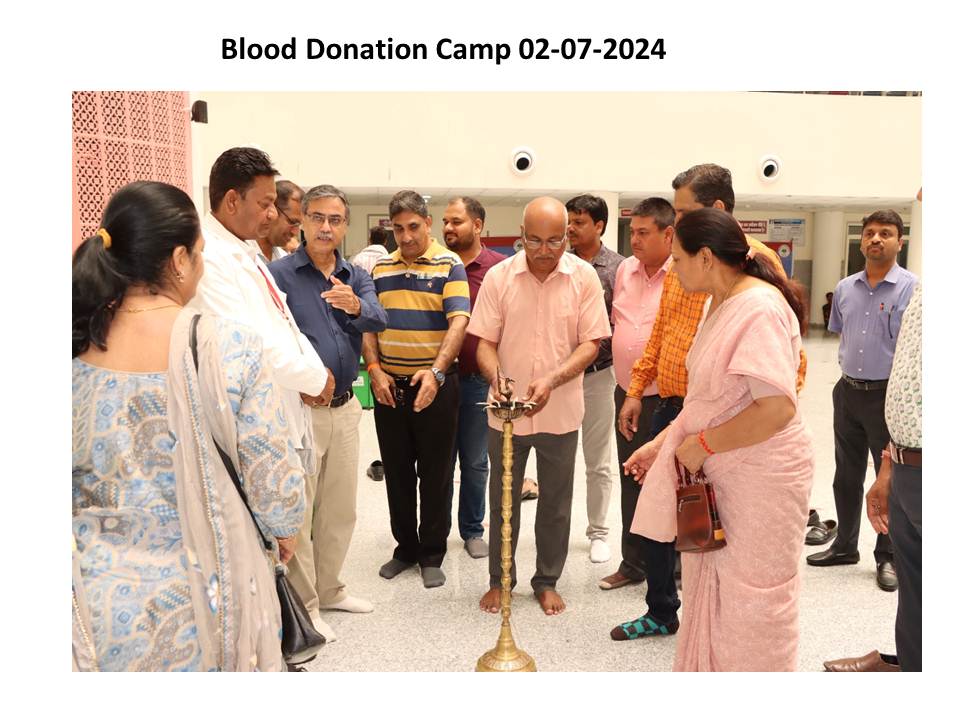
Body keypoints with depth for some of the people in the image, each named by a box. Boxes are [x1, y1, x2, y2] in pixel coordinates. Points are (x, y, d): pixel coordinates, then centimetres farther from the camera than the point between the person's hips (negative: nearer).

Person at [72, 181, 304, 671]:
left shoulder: (75, 347, -9)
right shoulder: (227, 346, -19)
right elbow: (271, 474, -12)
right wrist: (286, 525, 8)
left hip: (102, 591, 3)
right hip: (204, 586, -3)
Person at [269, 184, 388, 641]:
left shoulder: (356, 278, 7)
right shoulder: (279, 273, -7)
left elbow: (378, 320, -12)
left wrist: (355, 306, -33)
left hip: (345, 408, 6)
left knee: (340, 508, 16)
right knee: (298, 510, 2)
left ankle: (328, 589, 34)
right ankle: (304, 606, 17)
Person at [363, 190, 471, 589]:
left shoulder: (449, 265, -5)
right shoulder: (380, 268, 9)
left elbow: (459, 321, -15)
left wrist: (437, 371, -26)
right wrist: (374, 368, -5)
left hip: (435, 384, -4)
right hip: (388, 385, 4)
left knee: (435, 473, 6)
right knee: (396, 471, 13)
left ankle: (432, 555, 19)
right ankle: (405, 547, 28)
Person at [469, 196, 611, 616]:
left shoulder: (584, 277, -6)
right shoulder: (499, 277, -5)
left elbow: (591, 343, -7)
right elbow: (484, 342, -4)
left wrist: (552, 380, -22)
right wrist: (496, 377, -24)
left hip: (560, 412, 0)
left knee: (556, 503, 13)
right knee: (502, 500, 13)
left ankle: (547, 582, 32)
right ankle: (500, 580, 32)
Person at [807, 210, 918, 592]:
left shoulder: (912, 288, -10)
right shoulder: (844, 288, 5)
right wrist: (852, 364, 13)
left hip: (888, 394, -5)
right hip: (848, 392, 5)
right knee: (846, 475, 15)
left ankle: (888, 557, 21)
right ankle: (845, 545, 31)